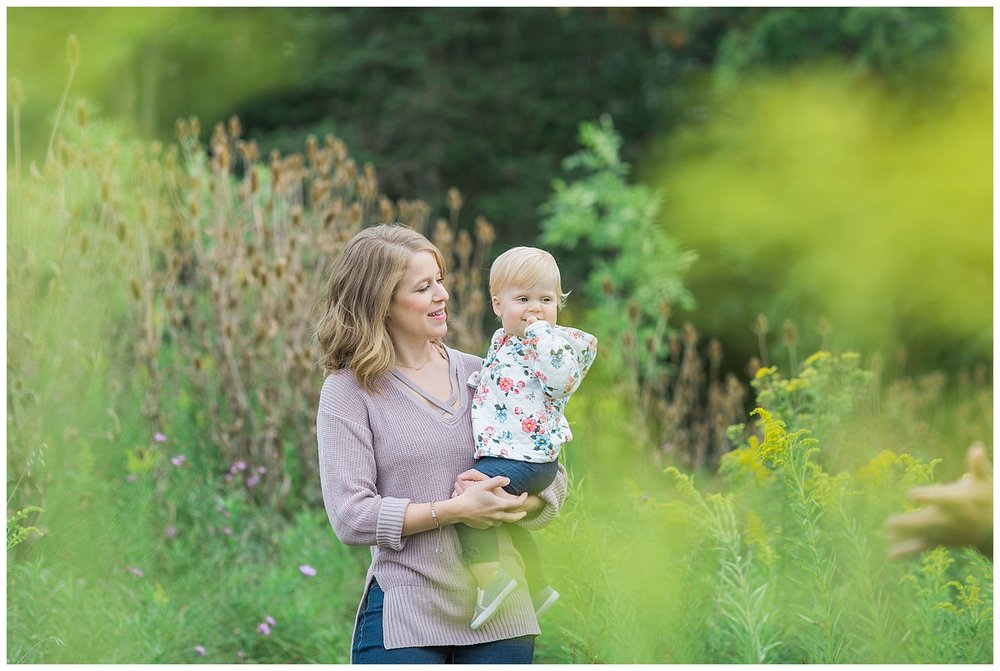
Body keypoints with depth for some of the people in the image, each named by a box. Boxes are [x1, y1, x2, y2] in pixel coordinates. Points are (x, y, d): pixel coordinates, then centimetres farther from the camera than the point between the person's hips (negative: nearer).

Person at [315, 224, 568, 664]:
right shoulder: (348, 391, -1)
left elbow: (553, 480, 10)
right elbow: (350, 517, -10)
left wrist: (506, 504, -10)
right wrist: (455, 510, -15)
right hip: (404, 621, -3)